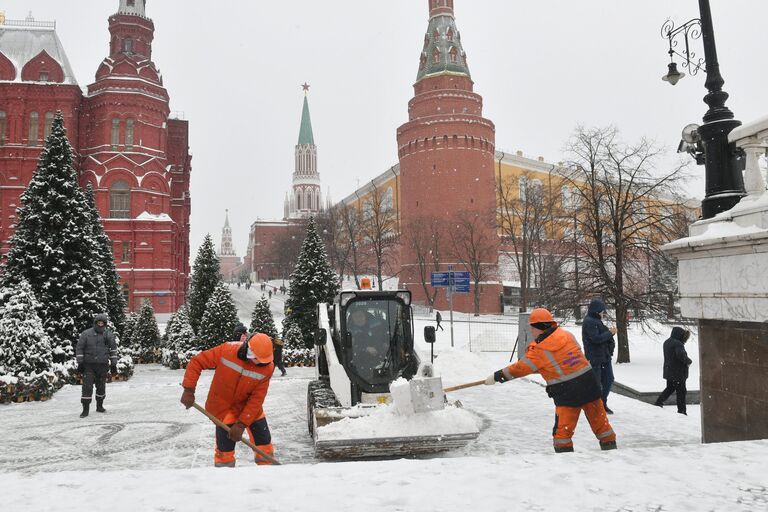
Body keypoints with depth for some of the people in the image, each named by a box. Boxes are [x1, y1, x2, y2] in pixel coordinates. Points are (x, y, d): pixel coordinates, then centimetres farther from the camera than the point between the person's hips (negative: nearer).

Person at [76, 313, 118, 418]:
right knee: (87, 387, -5)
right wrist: (80, 363, -1)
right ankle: (85, 409, 2)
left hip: (102, 365, 2)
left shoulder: (108, 335, 5)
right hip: (88, 365, -2)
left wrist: (114, 364, 6)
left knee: (101, 387, 10)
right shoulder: (86, 334, 0)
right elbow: (79, 348, 3)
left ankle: (99, 406, 26)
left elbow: (113, 349, 9)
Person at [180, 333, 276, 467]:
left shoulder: (267, 367, -21)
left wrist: (241, 424, -22)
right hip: (223, 405, -2)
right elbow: (197, 362, -16)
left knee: (264, 441, 5)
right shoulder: (226, 350, -26)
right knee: (225, 446, -4)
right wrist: (189, 390, -19)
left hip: (249, 405, 2)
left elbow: (257, 399, -19)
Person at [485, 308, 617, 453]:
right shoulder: (567, 335, 4)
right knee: (599, 419, 15)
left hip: (567, 393, -6)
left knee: (563, 430, 4)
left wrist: (496, 376, 4)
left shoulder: (539, 349, -11)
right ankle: (610, 446, 24)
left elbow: (521, 368, -5)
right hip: (589, 382, 6)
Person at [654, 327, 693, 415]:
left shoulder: (667, 342, 9)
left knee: (670, 388, 23)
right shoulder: (677, 344, -21)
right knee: (681, 391, 2)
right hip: (678, 372, -8)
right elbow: (681, 356, -33)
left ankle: (659, 402, 22)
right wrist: (689, 361, -12)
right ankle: (681, 410, 8)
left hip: (668, 371, 8)